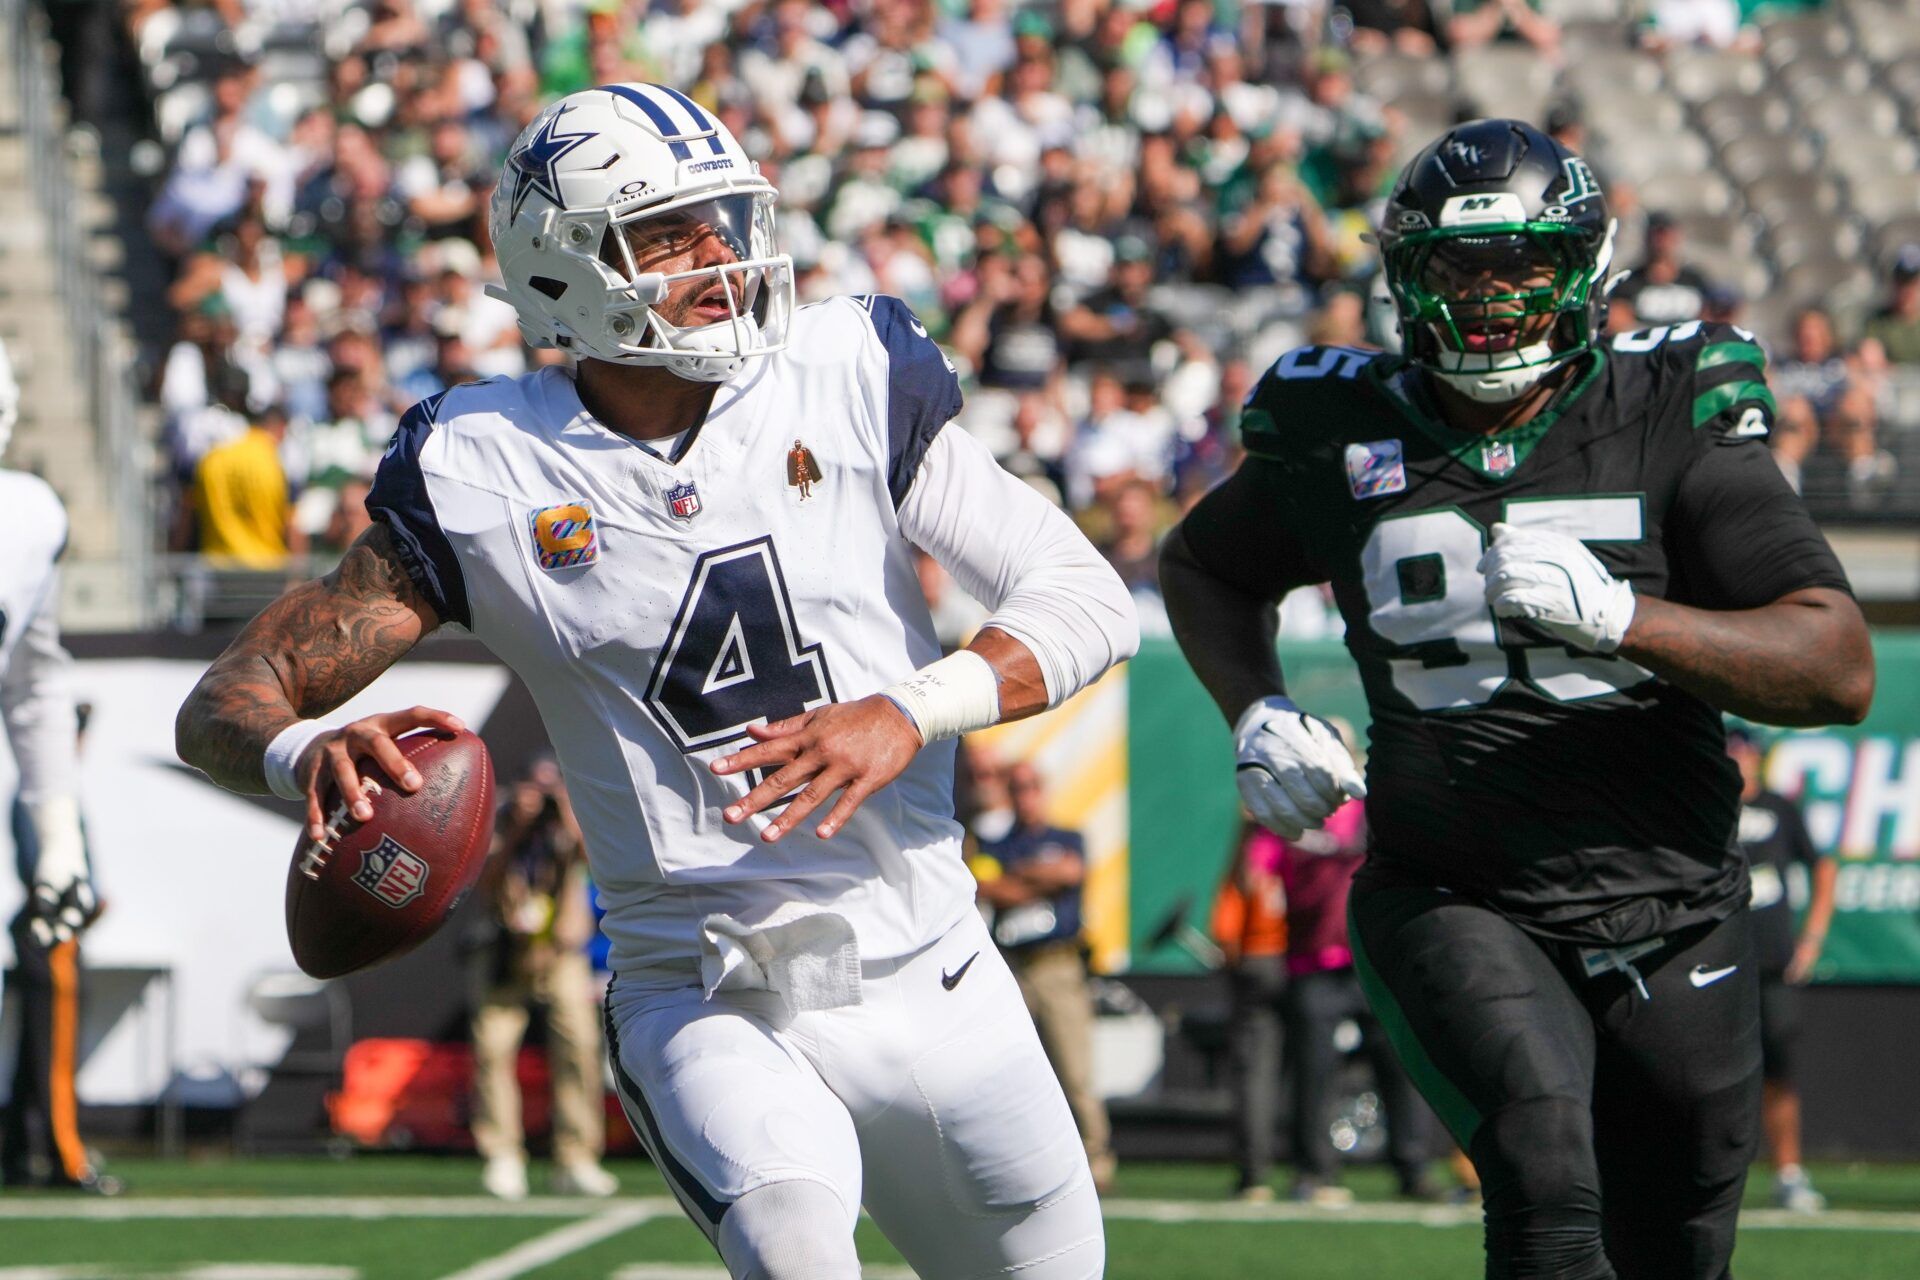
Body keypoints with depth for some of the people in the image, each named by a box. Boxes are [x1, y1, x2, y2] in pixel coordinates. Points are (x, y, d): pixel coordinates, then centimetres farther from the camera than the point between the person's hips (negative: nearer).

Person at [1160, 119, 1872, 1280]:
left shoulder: (1673, 416, -4)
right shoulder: (1346, 437, 0)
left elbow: (1841, 670, -13)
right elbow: (1204, 568, 23)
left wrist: (1618, 615, -26)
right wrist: (1257, 719, 4)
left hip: (1672, 918, 1)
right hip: (1454, 908, -1)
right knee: (1542, 1147, -29)